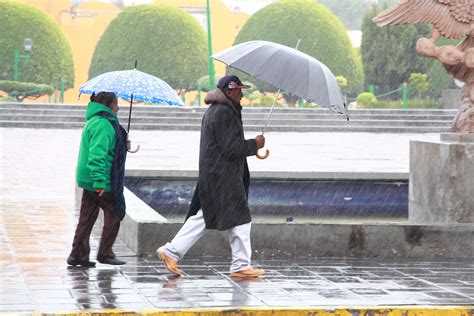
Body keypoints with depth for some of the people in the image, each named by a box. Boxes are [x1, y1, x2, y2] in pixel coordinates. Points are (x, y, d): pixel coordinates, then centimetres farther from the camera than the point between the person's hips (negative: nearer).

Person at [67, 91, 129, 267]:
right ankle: (105, 253, 7)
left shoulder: (94, 122, 18)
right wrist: (99, 180, -29)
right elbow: (97, 154, -25)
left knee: (87, 217, 10)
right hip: (103, 182, -10)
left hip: (89, 180, 10)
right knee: (114, 214, 2)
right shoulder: (102, 124, -16)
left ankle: (78, 255, 11)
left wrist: (123, 146, 17)